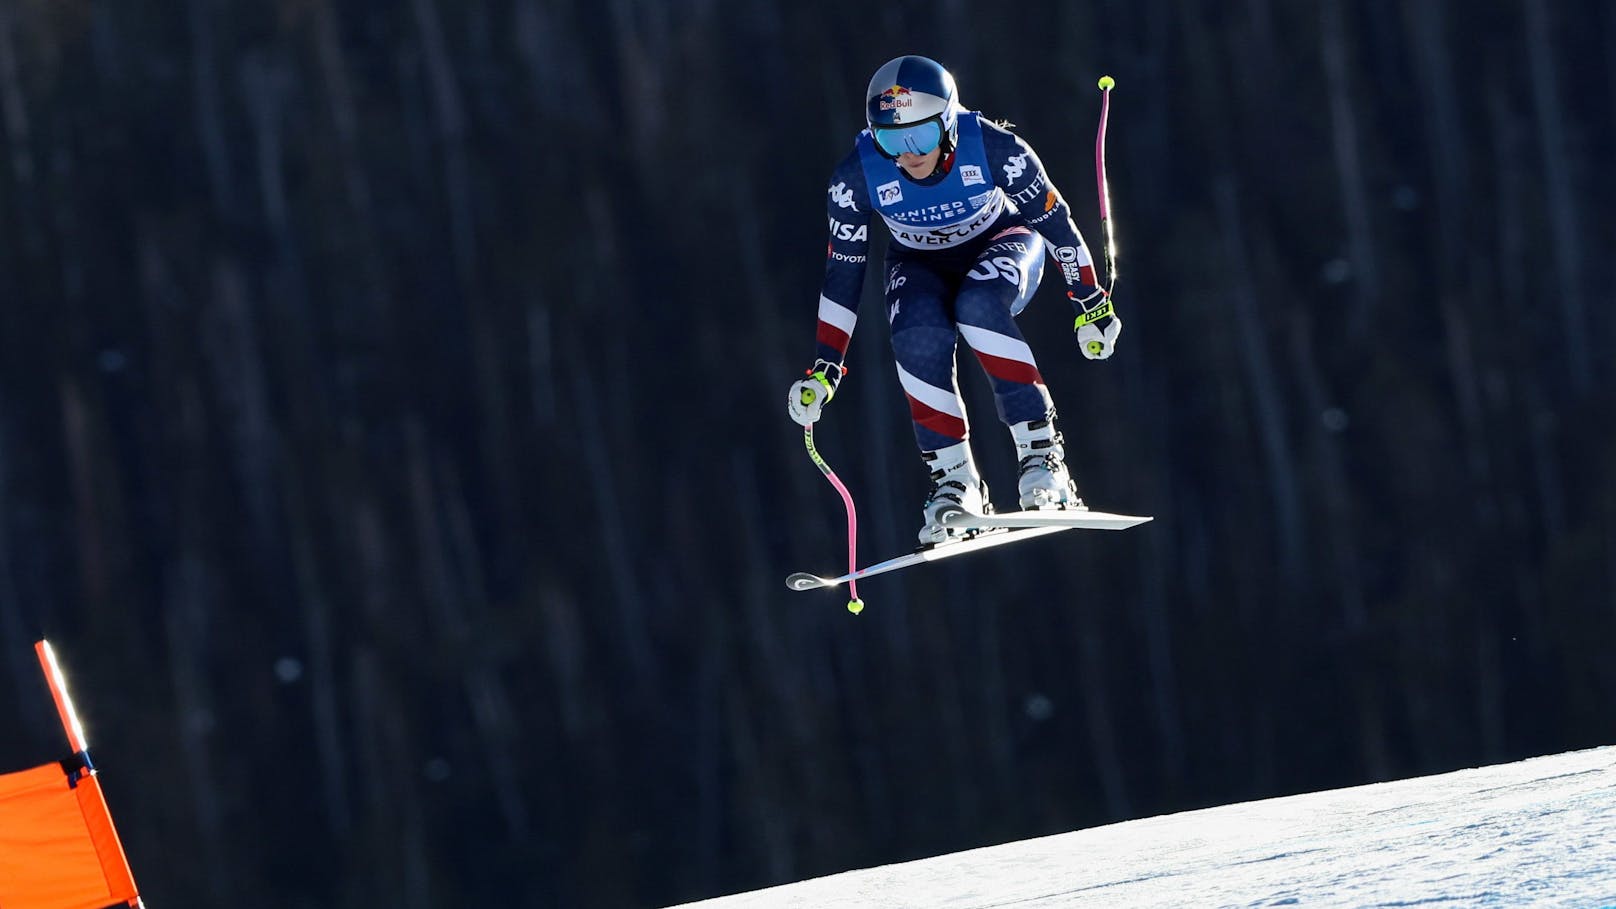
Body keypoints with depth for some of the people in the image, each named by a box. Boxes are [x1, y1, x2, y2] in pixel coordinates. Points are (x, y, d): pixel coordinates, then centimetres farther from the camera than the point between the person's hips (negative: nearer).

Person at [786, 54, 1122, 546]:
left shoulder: (994, 148, -31)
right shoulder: (857, 177, -26)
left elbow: (1055, 222, -15)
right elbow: (843, 275, -12)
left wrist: (1092, 304, -7)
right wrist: (824, 369, -12)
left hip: (1002, 243, -1)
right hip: (921, 265, 1)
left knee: (978, 307, -35)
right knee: (919, 339, -31)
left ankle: (1041, 451, -31)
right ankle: (954, 482, -18)